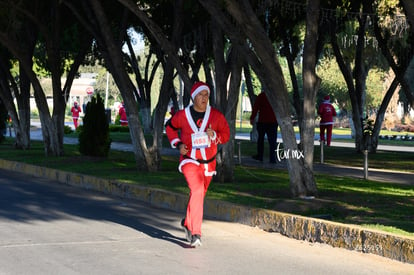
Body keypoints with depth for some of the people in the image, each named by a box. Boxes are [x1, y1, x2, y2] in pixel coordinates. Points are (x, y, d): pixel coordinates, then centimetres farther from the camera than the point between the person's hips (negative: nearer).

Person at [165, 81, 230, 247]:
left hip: (208, 162, 4)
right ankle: (195, 233, -26)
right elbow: (170, 127, 12)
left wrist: (215, 135, -18)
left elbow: (226, 135, 3)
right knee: (197, 191, -23)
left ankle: (187, 223, 42)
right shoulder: (182, 115, -6)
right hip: (189, 160, -4)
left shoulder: (216, 115, -3)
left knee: (199, 194, 15)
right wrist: (178, 144, -2)